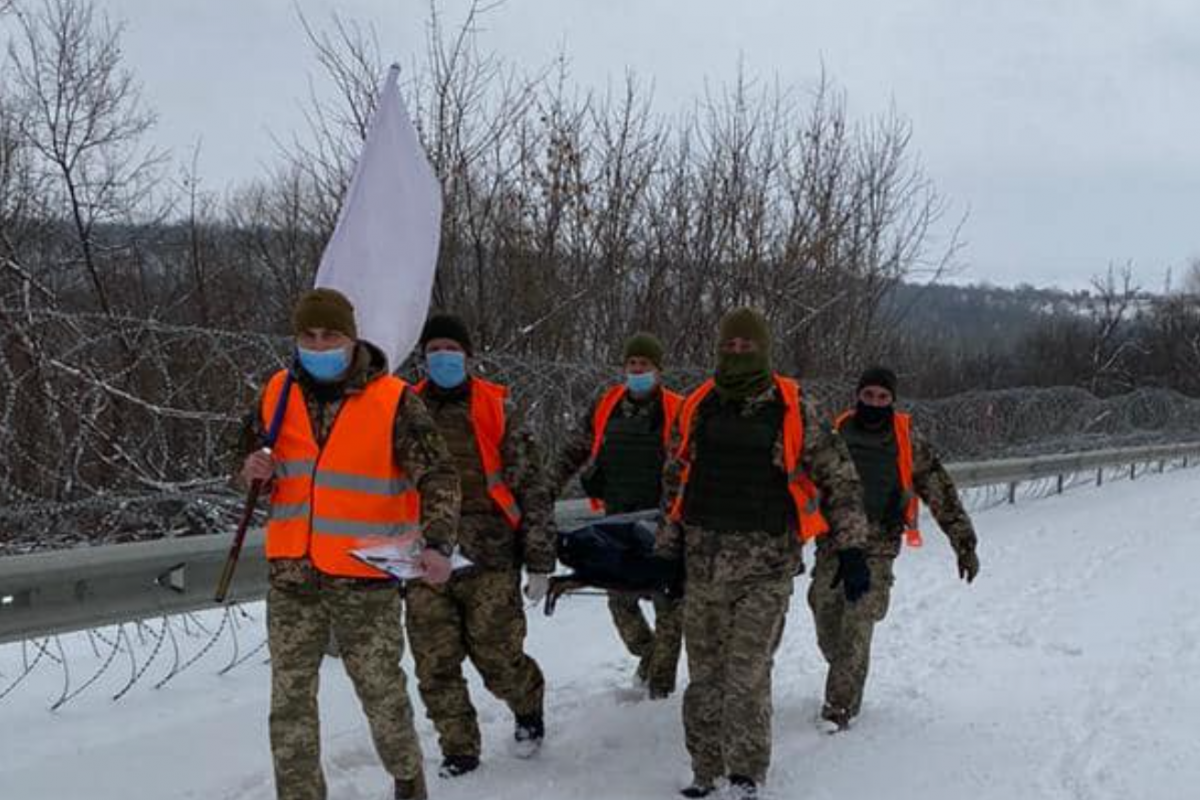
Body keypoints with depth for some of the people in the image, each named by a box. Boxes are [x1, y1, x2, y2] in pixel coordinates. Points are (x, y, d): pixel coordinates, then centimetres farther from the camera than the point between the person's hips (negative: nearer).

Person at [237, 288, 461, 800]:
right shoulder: (277, 395, 4)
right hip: (292, 576, 4)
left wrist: (437, 543, -28)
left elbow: (438, 477, -12)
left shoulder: (393, 402, -9)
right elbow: (251, 452, 20)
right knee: (290, 700, 7)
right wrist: (255, 471, -5)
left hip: (366, 580, -3)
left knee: (382, 693, 7)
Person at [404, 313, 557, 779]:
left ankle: (529, 706, 32)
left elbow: (532, 485, 3)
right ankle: (459, 752, 20)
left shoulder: (495, 408, 2)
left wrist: (540, 560, -1)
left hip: (489, 558, -2)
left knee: (497, 659, 0)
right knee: (436, 666, 2)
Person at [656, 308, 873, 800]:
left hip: (767, 565, -3)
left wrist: (851, 550, -1)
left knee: (746, 676, -6)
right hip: (703, 562, 4)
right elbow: (674, 482, 17)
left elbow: (838, 478, 2)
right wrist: (669, 549, 16)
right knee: (704, 673, 10)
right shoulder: (697, 409, 6)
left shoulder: (793, 410, -4)